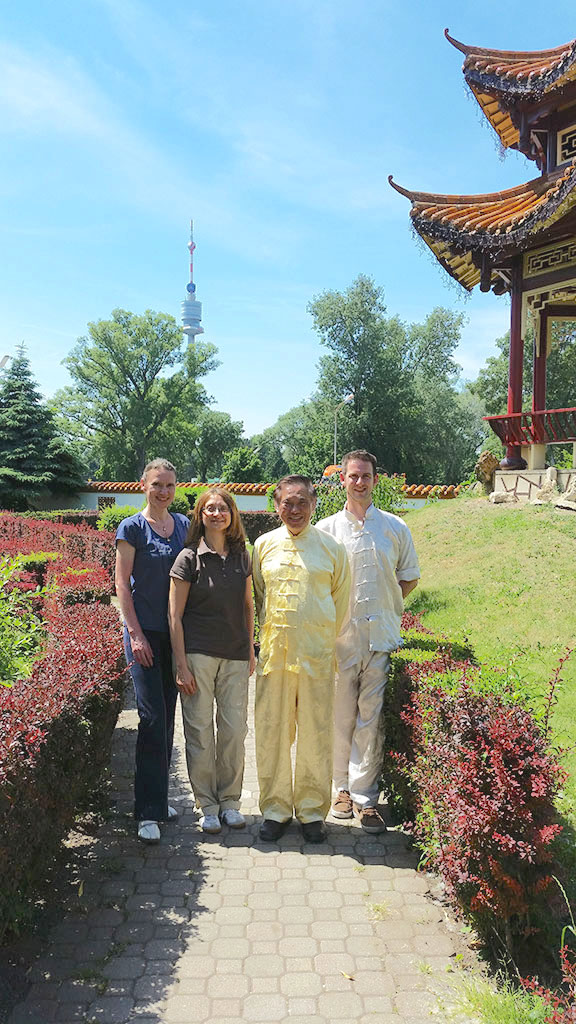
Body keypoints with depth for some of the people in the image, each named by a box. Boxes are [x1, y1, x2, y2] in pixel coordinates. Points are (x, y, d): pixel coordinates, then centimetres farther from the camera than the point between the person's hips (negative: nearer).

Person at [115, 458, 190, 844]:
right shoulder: (132, 528, -5)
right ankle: (149, 812, 0)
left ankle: (157, 797, 26)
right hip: (145, 632, -5)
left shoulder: (184, 525, 9)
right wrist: (136, 634, -13)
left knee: (167, 716, 12)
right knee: (152, 717, -8)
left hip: (176, 633, 5)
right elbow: (122, 583, -7)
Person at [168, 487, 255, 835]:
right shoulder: (190, 558, -3)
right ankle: (207, 805, 18)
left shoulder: (242, 556, 9)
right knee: (200, 731, 2)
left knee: (235, 730, 5)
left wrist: (251, 651, 14)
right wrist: (182, 665, -9)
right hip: (198, 653, -3)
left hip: (236, 656, 3)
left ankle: (230, 801, 23)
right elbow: (175, 616, -4)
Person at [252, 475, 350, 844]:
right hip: (274, 651, 1)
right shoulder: (264, 546, 7)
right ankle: (275, 809, 23)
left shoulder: (332, 548, 4)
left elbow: (341, 600, 11)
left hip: (317, 654, -1)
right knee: (272, 732, 6)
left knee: (316, 733, 6)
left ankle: (312, 810, 22)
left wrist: (328, 642, 11)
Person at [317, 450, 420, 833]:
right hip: (340, 636, 0)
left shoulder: (395, 528, 7)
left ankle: (365, 797, 9)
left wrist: (383, 607, 6)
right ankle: (344, 788, 22)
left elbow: (410, 577, 15)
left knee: (371, 718, 0)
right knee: (341, 716, 6)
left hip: (381, 636, 0)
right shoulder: (326, 529, 5)